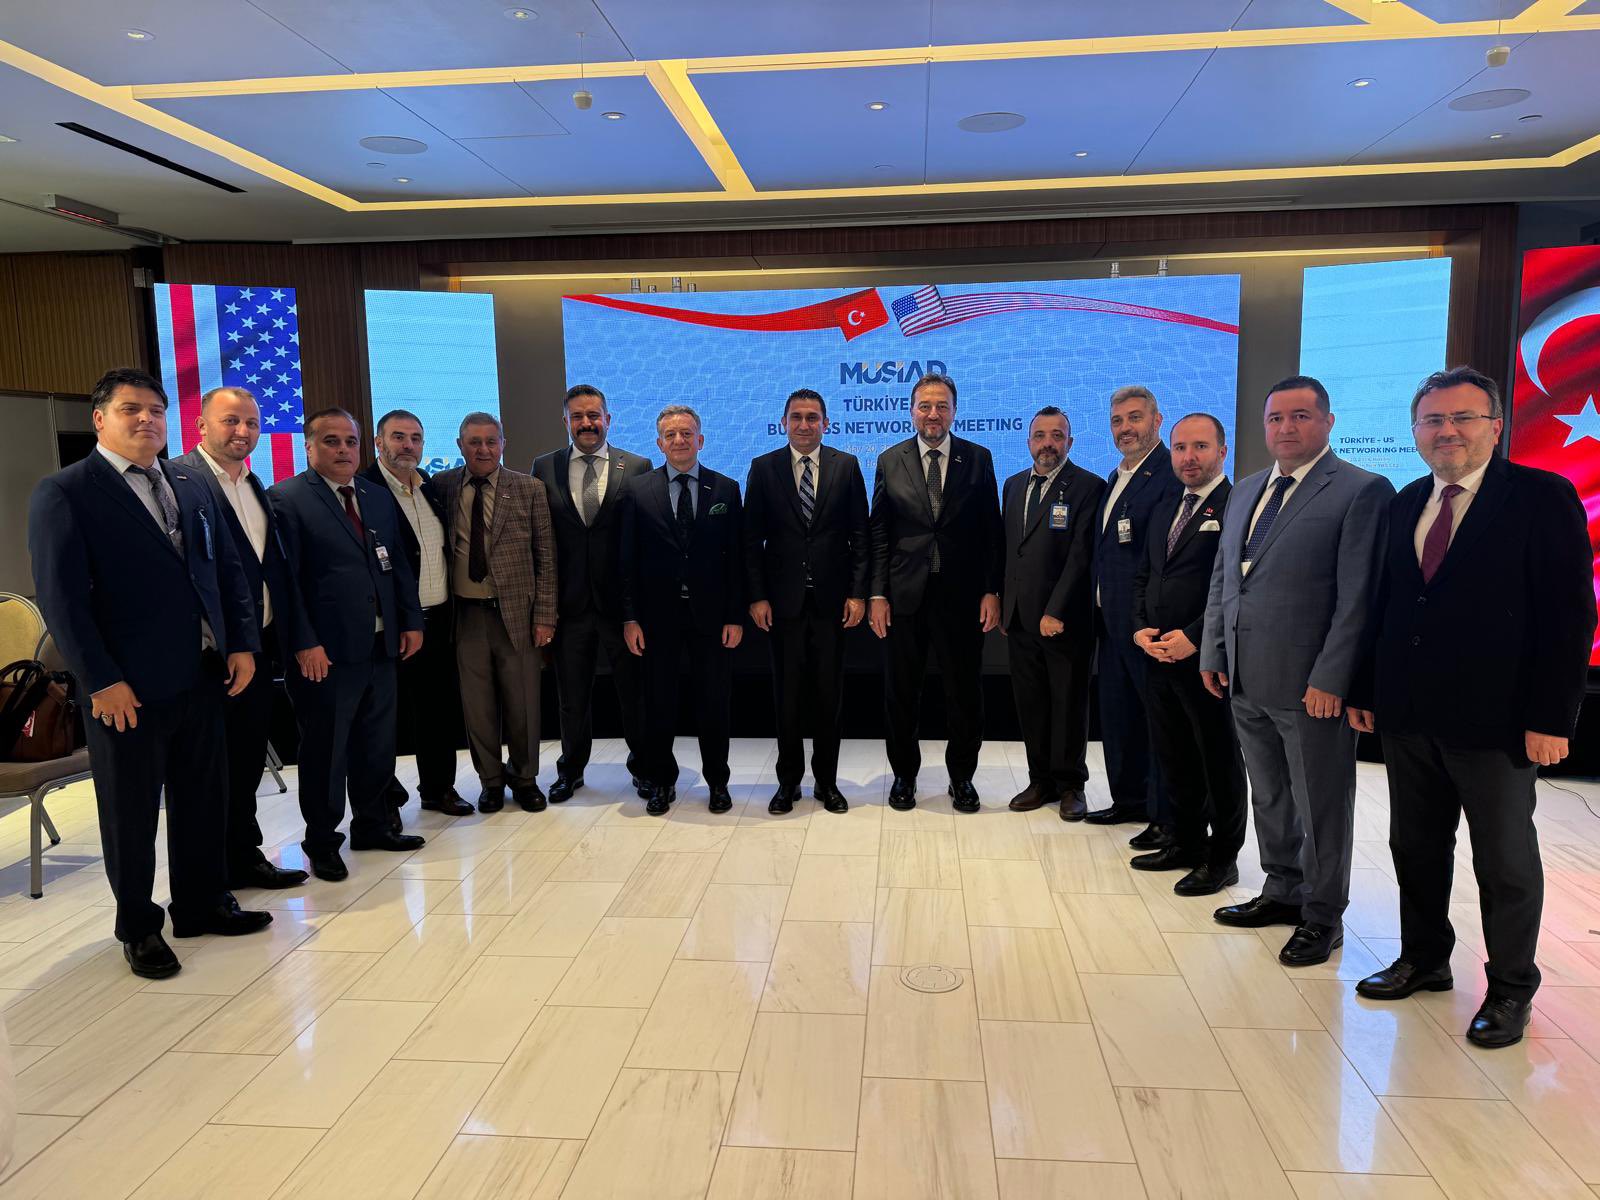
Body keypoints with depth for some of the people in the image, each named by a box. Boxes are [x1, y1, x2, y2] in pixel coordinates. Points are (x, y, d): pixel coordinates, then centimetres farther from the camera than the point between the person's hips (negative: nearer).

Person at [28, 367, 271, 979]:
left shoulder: (192, 485, 11)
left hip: (202, 676, 6)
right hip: (126, 690, -5)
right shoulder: (62, 492, -7)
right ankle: (138, 928, 26)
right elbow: (61, 595, -12)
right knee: (131, 814, 9)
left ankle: (203, 904, 33)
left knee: (204, 800, 16)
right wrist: (101, 680, -16)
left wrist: (241, 643, 2)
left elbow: (228, 568, 13)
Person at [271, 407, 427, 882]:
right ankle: (321, 843, 21)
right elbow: (285, 577, -13)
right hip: (325, 652, -6)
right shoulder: (287, 499, -7)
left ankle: (372, 825, 32)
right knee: (325, 751, 6)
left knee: (377, 745, 16)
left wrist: (411, 620, 8)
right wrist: (304, 643, -18)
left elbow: (399, 564, 15)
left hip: (381, 646, 6)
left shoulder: (379, 497, 13)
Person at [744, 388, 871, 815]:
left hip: (831, 598, 0)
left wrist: (858, 592, -4)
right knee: (787, 695, 7)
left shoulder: (846, 466, 4)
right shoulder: (763, 468, 3)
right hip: (784, 599, 0)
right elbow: (752, 538, 2)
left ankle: (826, 780, 21)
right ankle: (788, 781, 20)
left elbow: (860, 534, 2)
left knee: (829, 693, 8)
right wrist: (757, 596, -4)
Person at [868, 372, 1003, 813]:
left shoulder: (978, 459, 3)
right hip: (905, 595, 1)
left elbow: (991, 530, 3)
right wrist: (878, 594, -3)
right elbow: (879, 533, 4)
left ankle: (961, 776, 24)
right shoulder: (890, 461, 4)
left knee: (964, 691, 8)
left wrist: (992, 591, -4)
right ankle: (903, 774, 26)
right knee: (901, 692, 9)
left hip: (962, 595, 0)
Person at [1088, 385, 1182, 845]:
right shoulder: (1116, 477, 16)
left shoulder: (1171, 475, -14)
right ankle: (1130, 799, 32)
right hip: (1113, 618, 10)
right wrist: (1103, 604, 11)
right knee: (1116, 713, 18)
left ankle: (1169, 819, 13)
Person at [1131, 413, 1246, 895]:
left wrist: (1193, 637, -19)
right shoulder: (1165, 512, 16)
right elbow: (1143, 576, 19)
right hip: (1159, 656, 8)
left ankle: (1222, 858, 19)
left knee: (1219, 761, 6)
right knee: (1174, 759, 16)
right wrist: (1140, 629, 3)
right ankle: (1186, 842, 30)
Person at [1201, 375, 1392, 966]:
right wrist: (1213, 653, 10)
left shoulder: (1361, 491, -8)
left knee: (1321, 804, 7)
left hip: (1312, 684, -7)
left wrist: (1330, 679, -17)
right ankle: (1283, 891, 35)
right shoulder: (1246, 491, 14)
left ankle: (1321, 917, 23)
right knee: (1269, 796, 19)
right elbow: (1221, 579, 17)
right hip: (1245, 679, 7)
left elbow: (1358, 596, -14)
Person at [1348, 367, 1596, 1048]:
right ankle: (1424, 959, 34)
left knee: (1506, 858, 9)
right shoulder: (1404, 505, 9)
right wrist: (1367, 691, 7)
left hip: (1496, 721, -5)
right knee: (1415, 847, 16)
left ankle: (1510, 989, 26)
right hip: (1406, 716, 5)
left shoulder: (1543, 498, -7)